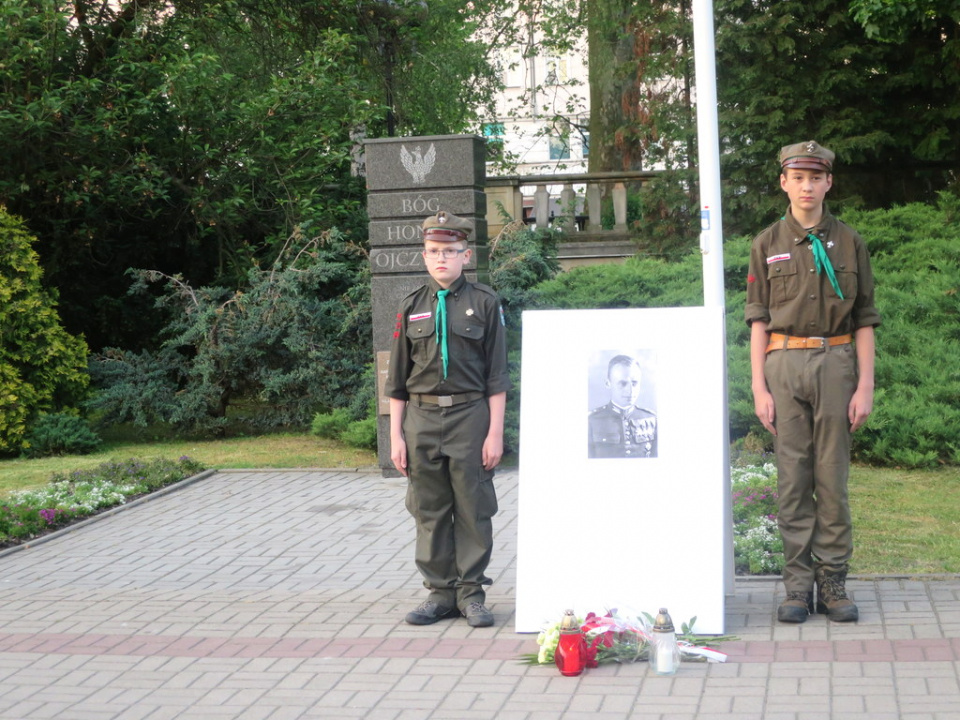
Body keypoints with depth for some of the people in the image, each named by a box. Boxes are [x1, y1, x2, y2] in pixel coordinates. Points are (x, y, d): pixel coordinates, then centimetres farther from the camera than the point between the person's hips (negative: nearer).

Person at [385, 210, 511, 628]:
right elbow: (397, 379, 11)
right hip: (421, 419, 3)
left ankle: (471, 593, 11)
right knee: (429, 511, 7)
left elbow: (497, 376, 1)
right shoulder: (412, 308, 9)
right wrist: (396, 436, 5)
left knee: (473, 510, 1)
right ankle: (440, 592, 17)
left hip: (470, 416, -3)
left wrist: (495, 433, -6)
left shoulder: (484, 304, 2)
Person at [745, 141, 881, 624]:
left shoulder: (848, 243, 8)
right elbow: (758, 320, 6)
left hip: (836, 363, 0)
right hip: (784, 364, 0)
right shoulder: (767, 245, 8)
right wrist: (759, 388, -2)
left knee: (833, 478, 1)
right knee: (792, 478, 1)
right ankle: (798, 585, 7)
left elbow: (864, 320, 7)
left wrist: (865, 386, -1)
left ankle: (833, 583, 8)